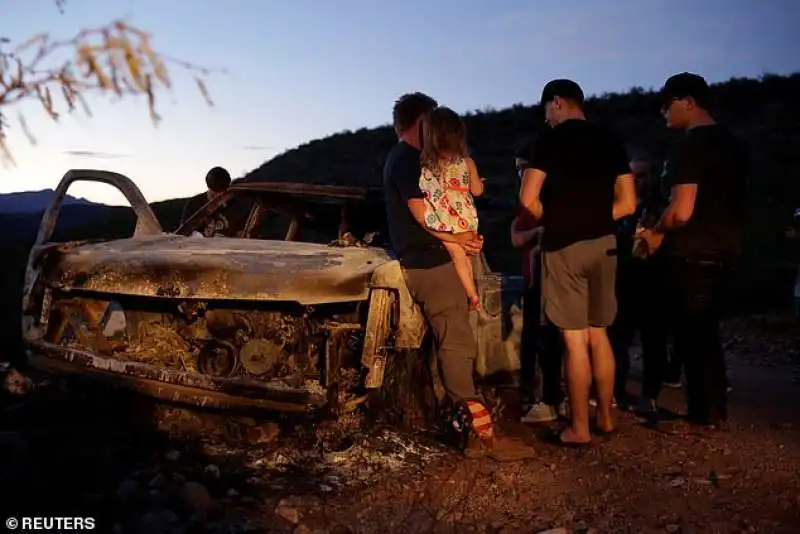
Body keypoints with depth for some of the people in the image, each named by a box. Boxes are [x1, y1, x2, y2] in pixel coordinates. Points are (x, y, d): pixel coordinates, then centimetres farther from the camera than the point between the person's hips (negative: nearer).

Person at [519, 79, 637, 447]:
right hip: (604, 244, 6)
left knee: (575, 340, -1)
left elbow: (528, 200, -12)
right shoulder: (610, 141, 10)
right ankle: (605, 417, 25)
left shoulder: (552, 139, -6)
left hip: (565, 247, -6)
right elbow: (627, 204, 10)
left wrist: (554, 220, 6)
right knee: (598, 335, 15)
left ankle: (579, 429, 8)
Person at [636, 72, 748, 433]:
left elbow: (681, 211, -23)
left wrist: (656, 233, -4)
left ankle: (702, 416, 10)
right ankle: (717, 412, 23)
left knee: (691, 335, 2)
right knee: (707, 333, 16)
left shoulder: (689, 146, -16)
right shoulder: (732, 144, 12)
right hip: (724, 250, 9)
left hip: (693, 254, -9)